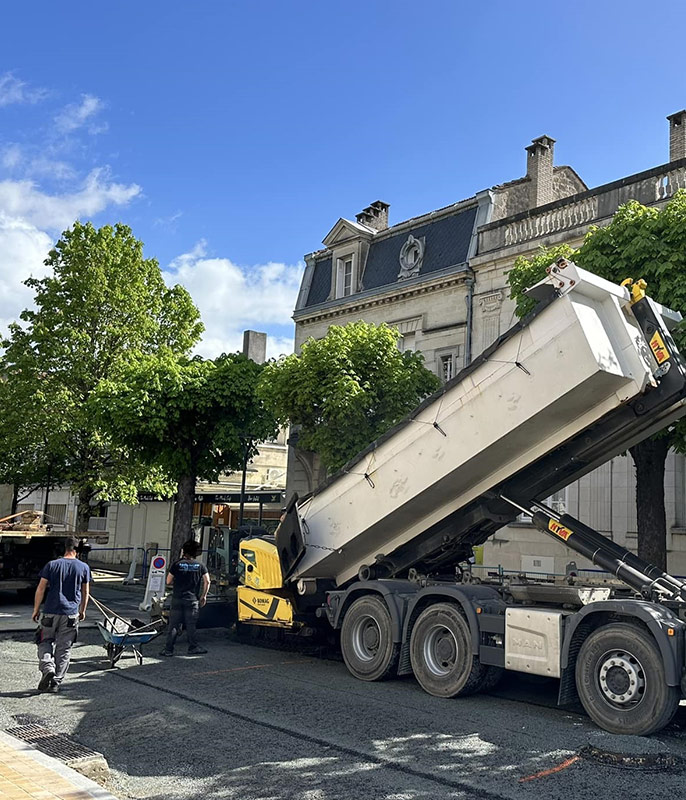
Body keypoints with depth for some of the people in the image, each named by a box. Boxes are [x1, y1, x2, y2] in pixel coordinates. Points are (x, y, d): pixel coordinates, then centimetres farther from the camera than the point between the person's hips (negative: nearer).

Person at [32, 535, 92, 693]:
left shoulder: (52, 565, -1)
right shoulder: (84, 567, 2)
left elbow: (41, 589, -1)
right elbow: (85, 593, 9)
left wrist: (36, 609, 8)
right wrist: (82, 611, 21)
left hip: (51, 612, -1)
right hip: (71, 613, 1)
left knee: (45, 642, 14)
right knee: (64, 648, 9)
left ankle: (47, 668, -10)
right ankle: (56, 682, 10)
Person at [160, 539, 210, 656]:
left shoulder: (177, 564, 0)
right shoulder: (200, 565, 3)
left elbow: (168, 582, 1)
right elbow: (207, 581, -3)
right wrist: (203, 596, 6)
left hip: (177, 599, 0)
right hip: (192, 600, 0)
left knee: (174, 625, 4)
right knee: (191, 625, 7)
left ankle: (168, 649, 5)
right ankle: (193, 647, 10)